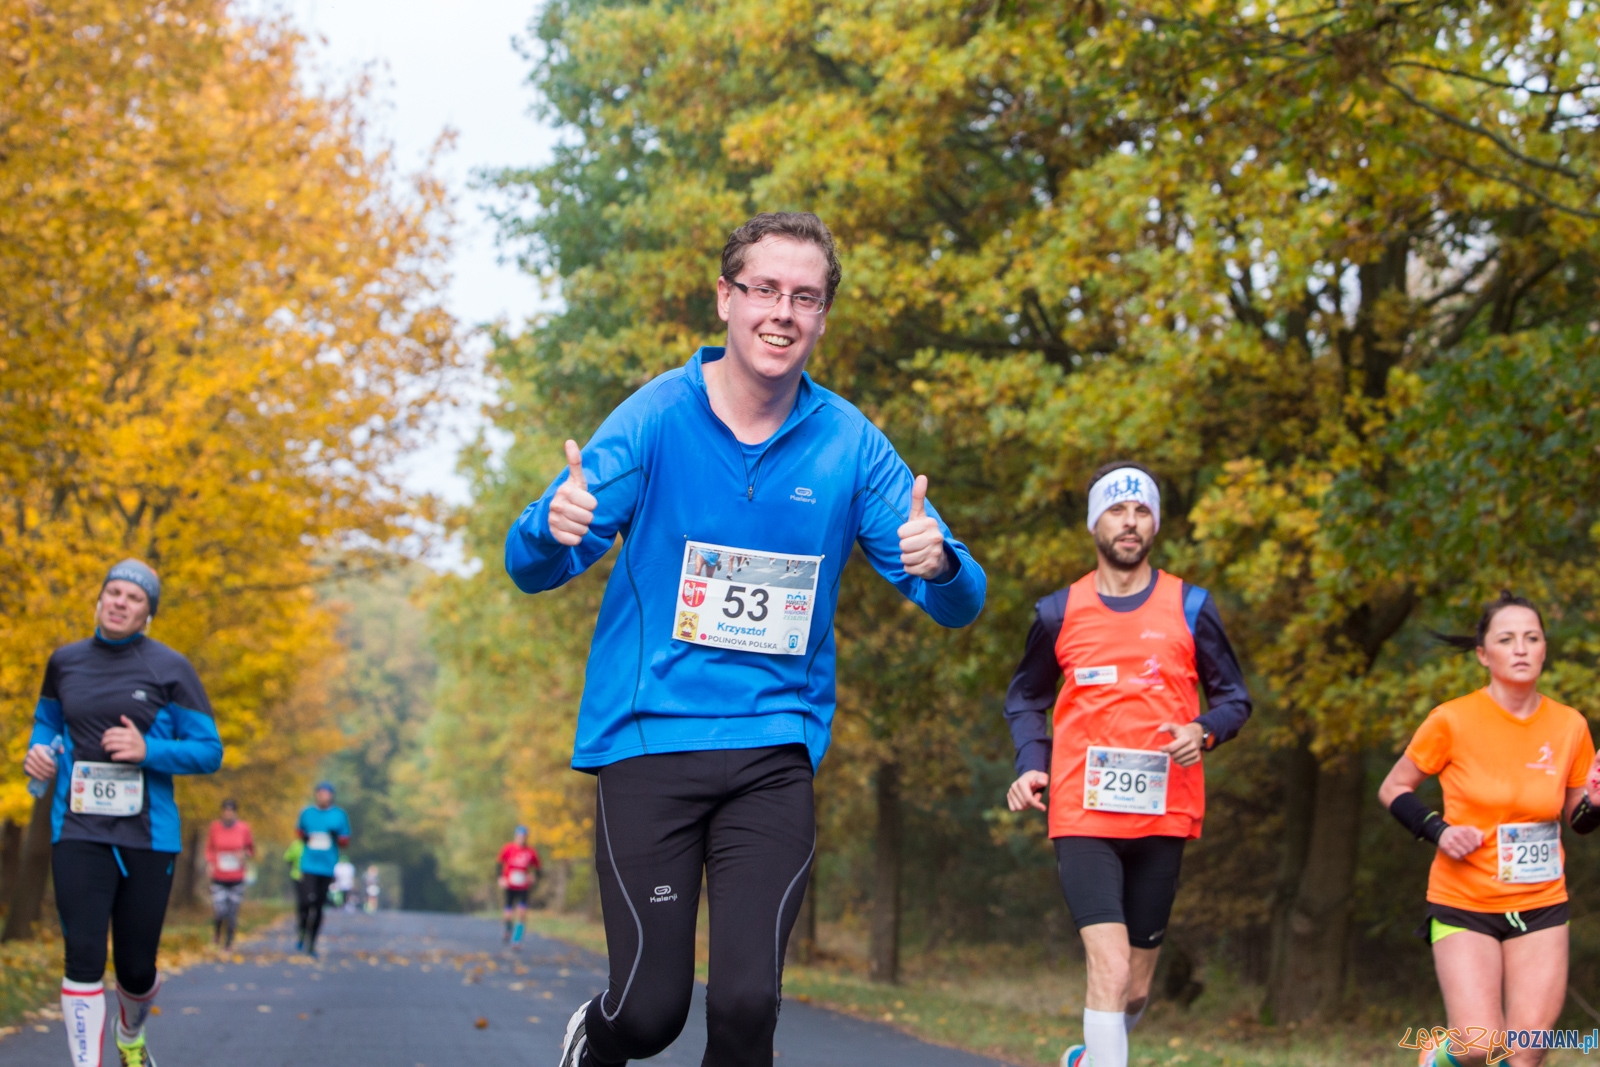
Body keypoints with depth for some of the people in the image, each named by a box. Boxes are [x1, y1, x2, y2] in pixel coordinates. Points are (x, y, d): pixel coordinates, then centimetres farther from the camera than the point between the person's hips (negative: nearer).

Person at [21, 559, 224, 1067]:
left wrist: (148, 750, -19)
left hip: (148, 835, -1)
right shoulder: (65, 662, 7)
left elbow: (209, 751, -3)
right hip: (79, 832, 1)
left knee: (136, 967, 7)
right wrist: (39, 750, 3)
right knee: (84, 957, -14)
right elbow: (47, 718, 25)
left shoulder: (169, 668, -3)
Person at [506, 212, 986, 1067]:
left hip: (774, 750, 1)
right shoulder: (655, 418, -4)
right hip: (646, 738, -1)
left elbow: (957, 603, 1)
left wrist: (939, 564, -23)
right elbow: (533, 568, -5)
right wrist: (556, 527, -29)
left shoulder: (851, 446, 1)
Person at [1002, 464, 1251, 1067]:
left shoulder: (1190, 607, 3)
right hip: (1083, 818, -2)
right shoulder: (1058, 613, 4)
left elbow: (1234, 698, 10)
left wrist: (1202, 732, -11)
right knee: (1110, 969, -19)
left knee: (1134, 990, 10)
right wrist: (1031, 765, 0)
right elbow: (1025, 699, 18)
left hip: (1164, 816, 2)